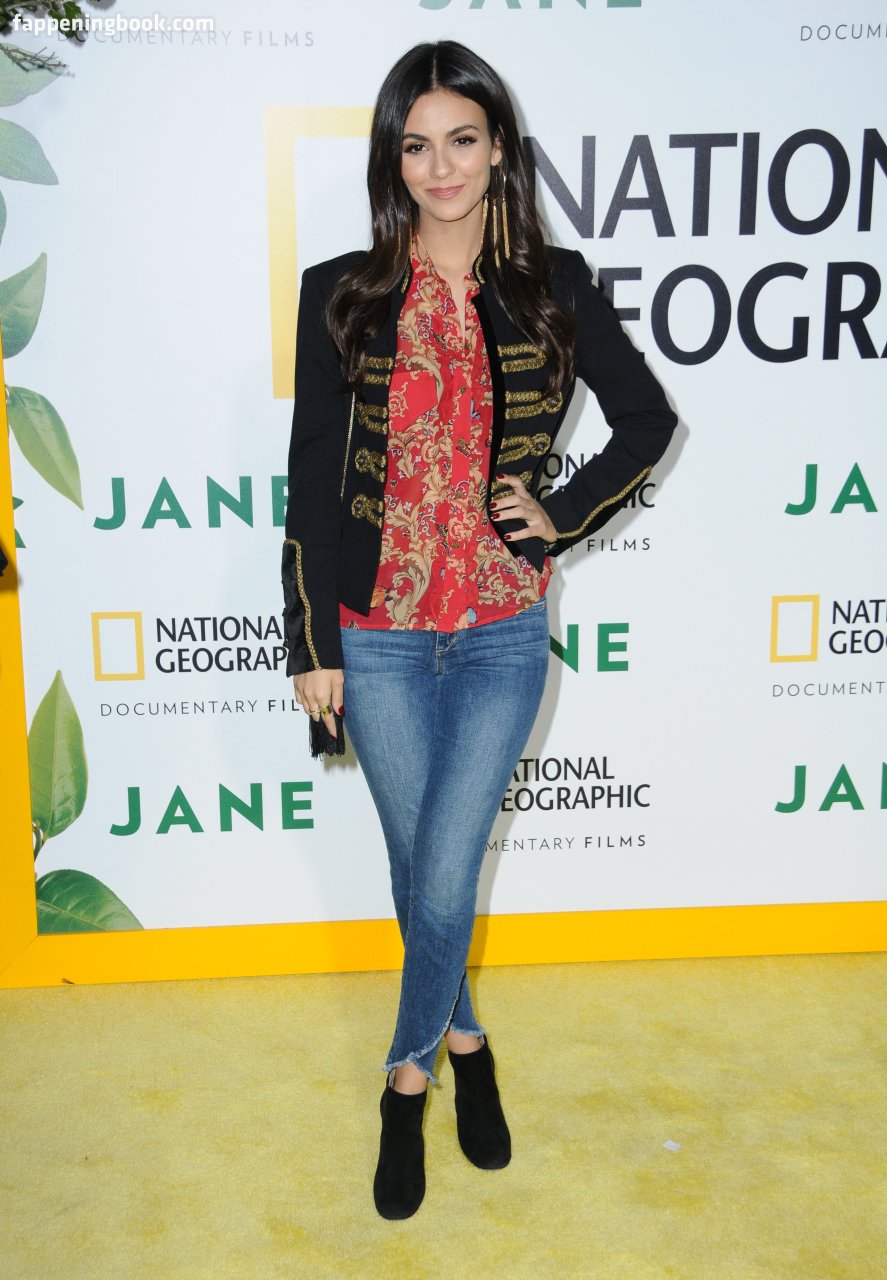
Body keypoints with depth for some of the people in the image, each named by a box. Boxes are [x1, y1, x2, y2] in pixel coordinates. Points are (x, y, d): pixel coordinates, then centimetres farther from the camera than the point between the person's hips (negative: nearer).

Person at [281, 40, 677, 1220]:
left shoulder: (553, 289, -1)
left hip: (503, 631, 0)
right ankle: (464, 1042, 39)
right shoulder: (342, 296, -2)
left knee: (443, 876, -1)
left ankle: (409, 1075, 26)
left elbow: (649, 418, 11)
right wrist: (311, 644, -2)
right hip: (378, 634, 1)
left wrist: (564, 517, -1)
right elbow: (313, 481, -2)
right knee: (419, 871, 12)